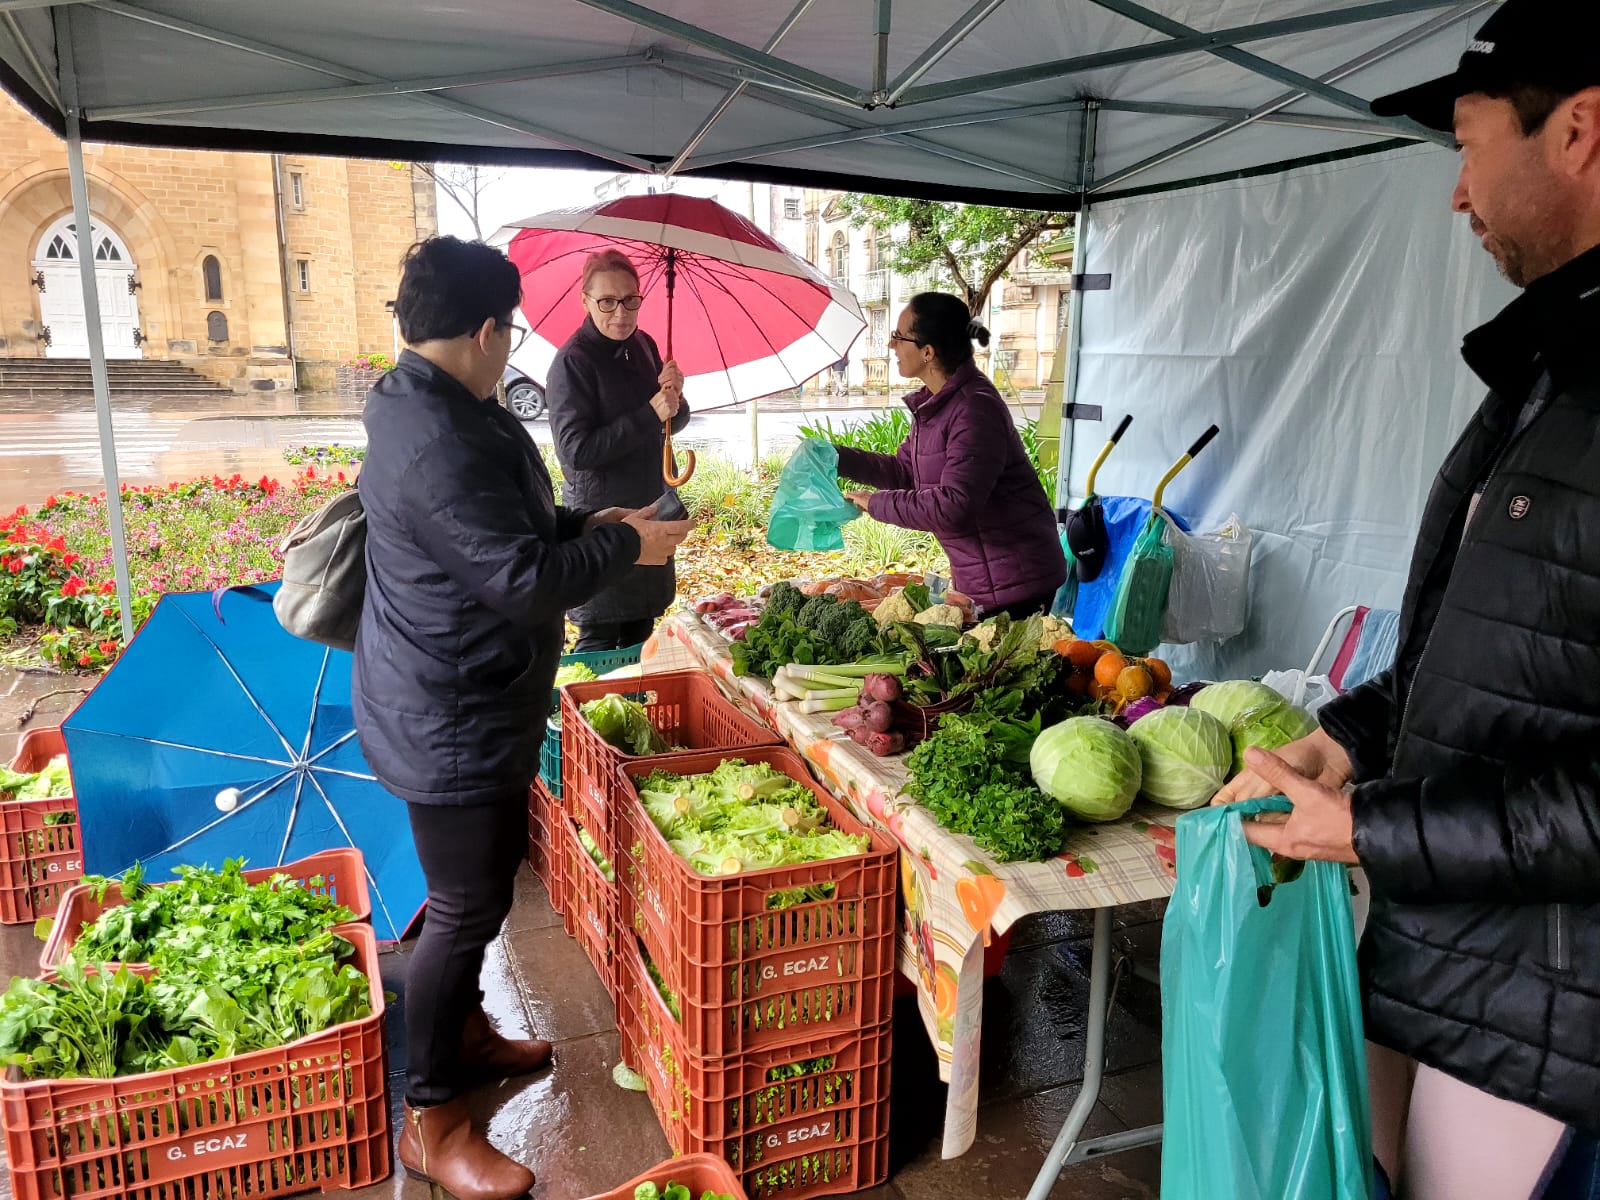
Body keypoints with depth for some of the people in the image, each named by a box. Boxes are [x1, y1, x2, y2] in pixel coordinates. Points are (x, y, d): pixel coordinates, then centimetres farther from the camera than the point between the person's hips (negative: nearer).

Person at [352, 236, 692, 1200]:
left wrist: (586, 525, 9)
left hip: (468, 704, 11)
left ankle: (465, 1033, 44)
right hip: (452, 722, -11)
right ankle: (433, 1122, 19)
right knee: (467, 909, 2)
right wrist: (626, 546, -14)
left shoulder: (430, 405, 8)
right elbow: (526, 581, -28)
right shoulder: (438, 443, -28)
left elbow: (501, 531, 19)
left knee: (484, 886, 24)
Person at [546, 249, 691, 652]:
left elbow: (673, 423, 11)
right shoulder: (573, 361, -15)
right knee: (600, 638, 2)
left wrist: (674, 398, -12)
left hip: (651, 508, 7)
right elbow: (575, 449, -21)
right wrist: (650, 414, -23)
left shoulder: (643, 345, 5)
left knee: (640, 632, 16)